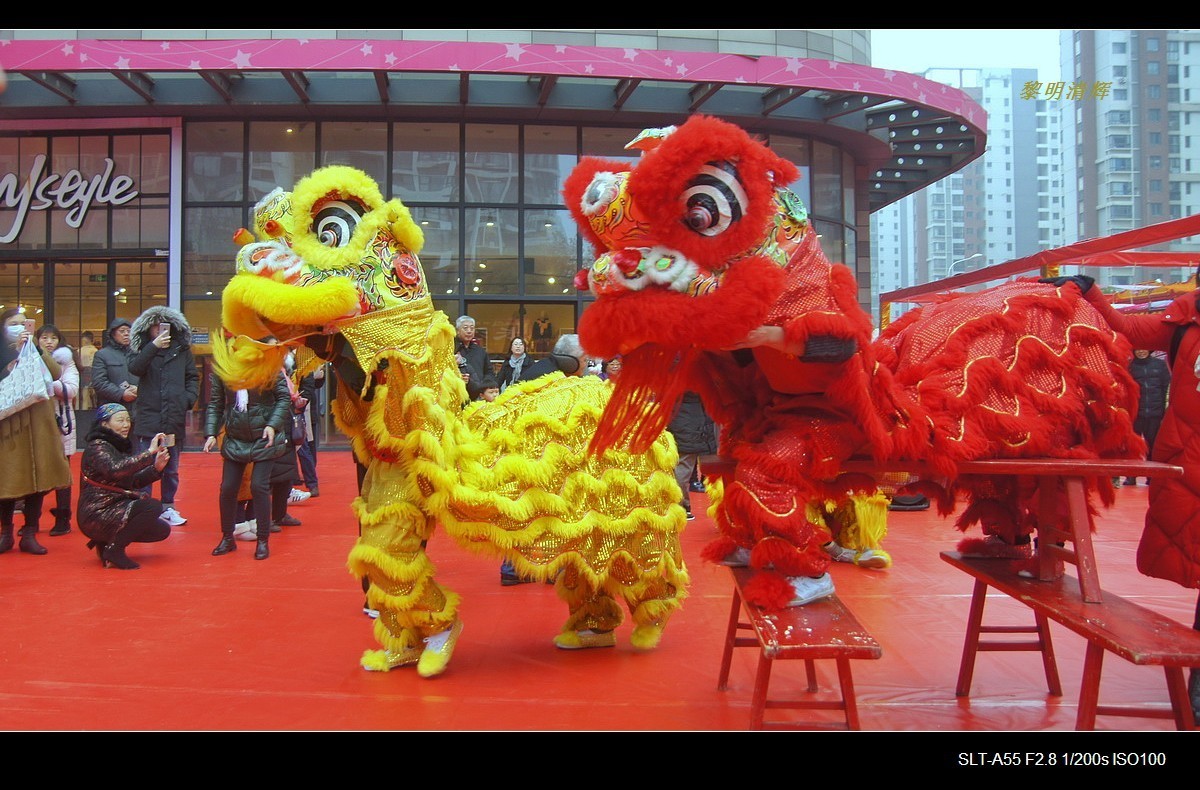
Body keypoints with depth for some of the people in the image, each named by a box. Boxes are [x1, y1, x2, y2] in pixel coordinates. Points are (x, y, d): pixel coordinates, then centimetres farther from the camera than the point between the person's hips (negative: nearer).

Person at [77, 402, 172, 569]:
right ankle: (114, 549, -12)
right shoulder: (97, 447, -13)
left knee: (162, 530, 6)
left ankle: (107, 541, 12)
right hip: (96, 516, -9)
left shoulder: (121, 446, 13)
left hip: (116, 509, 9)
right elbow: (115, 470, -34)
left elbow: (133, 482, 10)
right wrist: (149, 452, -32)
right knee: (153, 506, -24)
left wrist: (156, 468, -7)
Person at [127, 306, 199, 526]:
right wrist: (154, 346, -21)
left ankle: (168, 508, 24)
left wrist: (190, 398, -1)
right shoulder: (142, 349, 4)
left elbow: (193, 377, 14)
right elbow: (134, 368, -15)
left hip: (174, 419, 2)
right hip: (147, 418, -2)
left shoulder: (182, 350, 8)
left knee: (171, 468, 13)